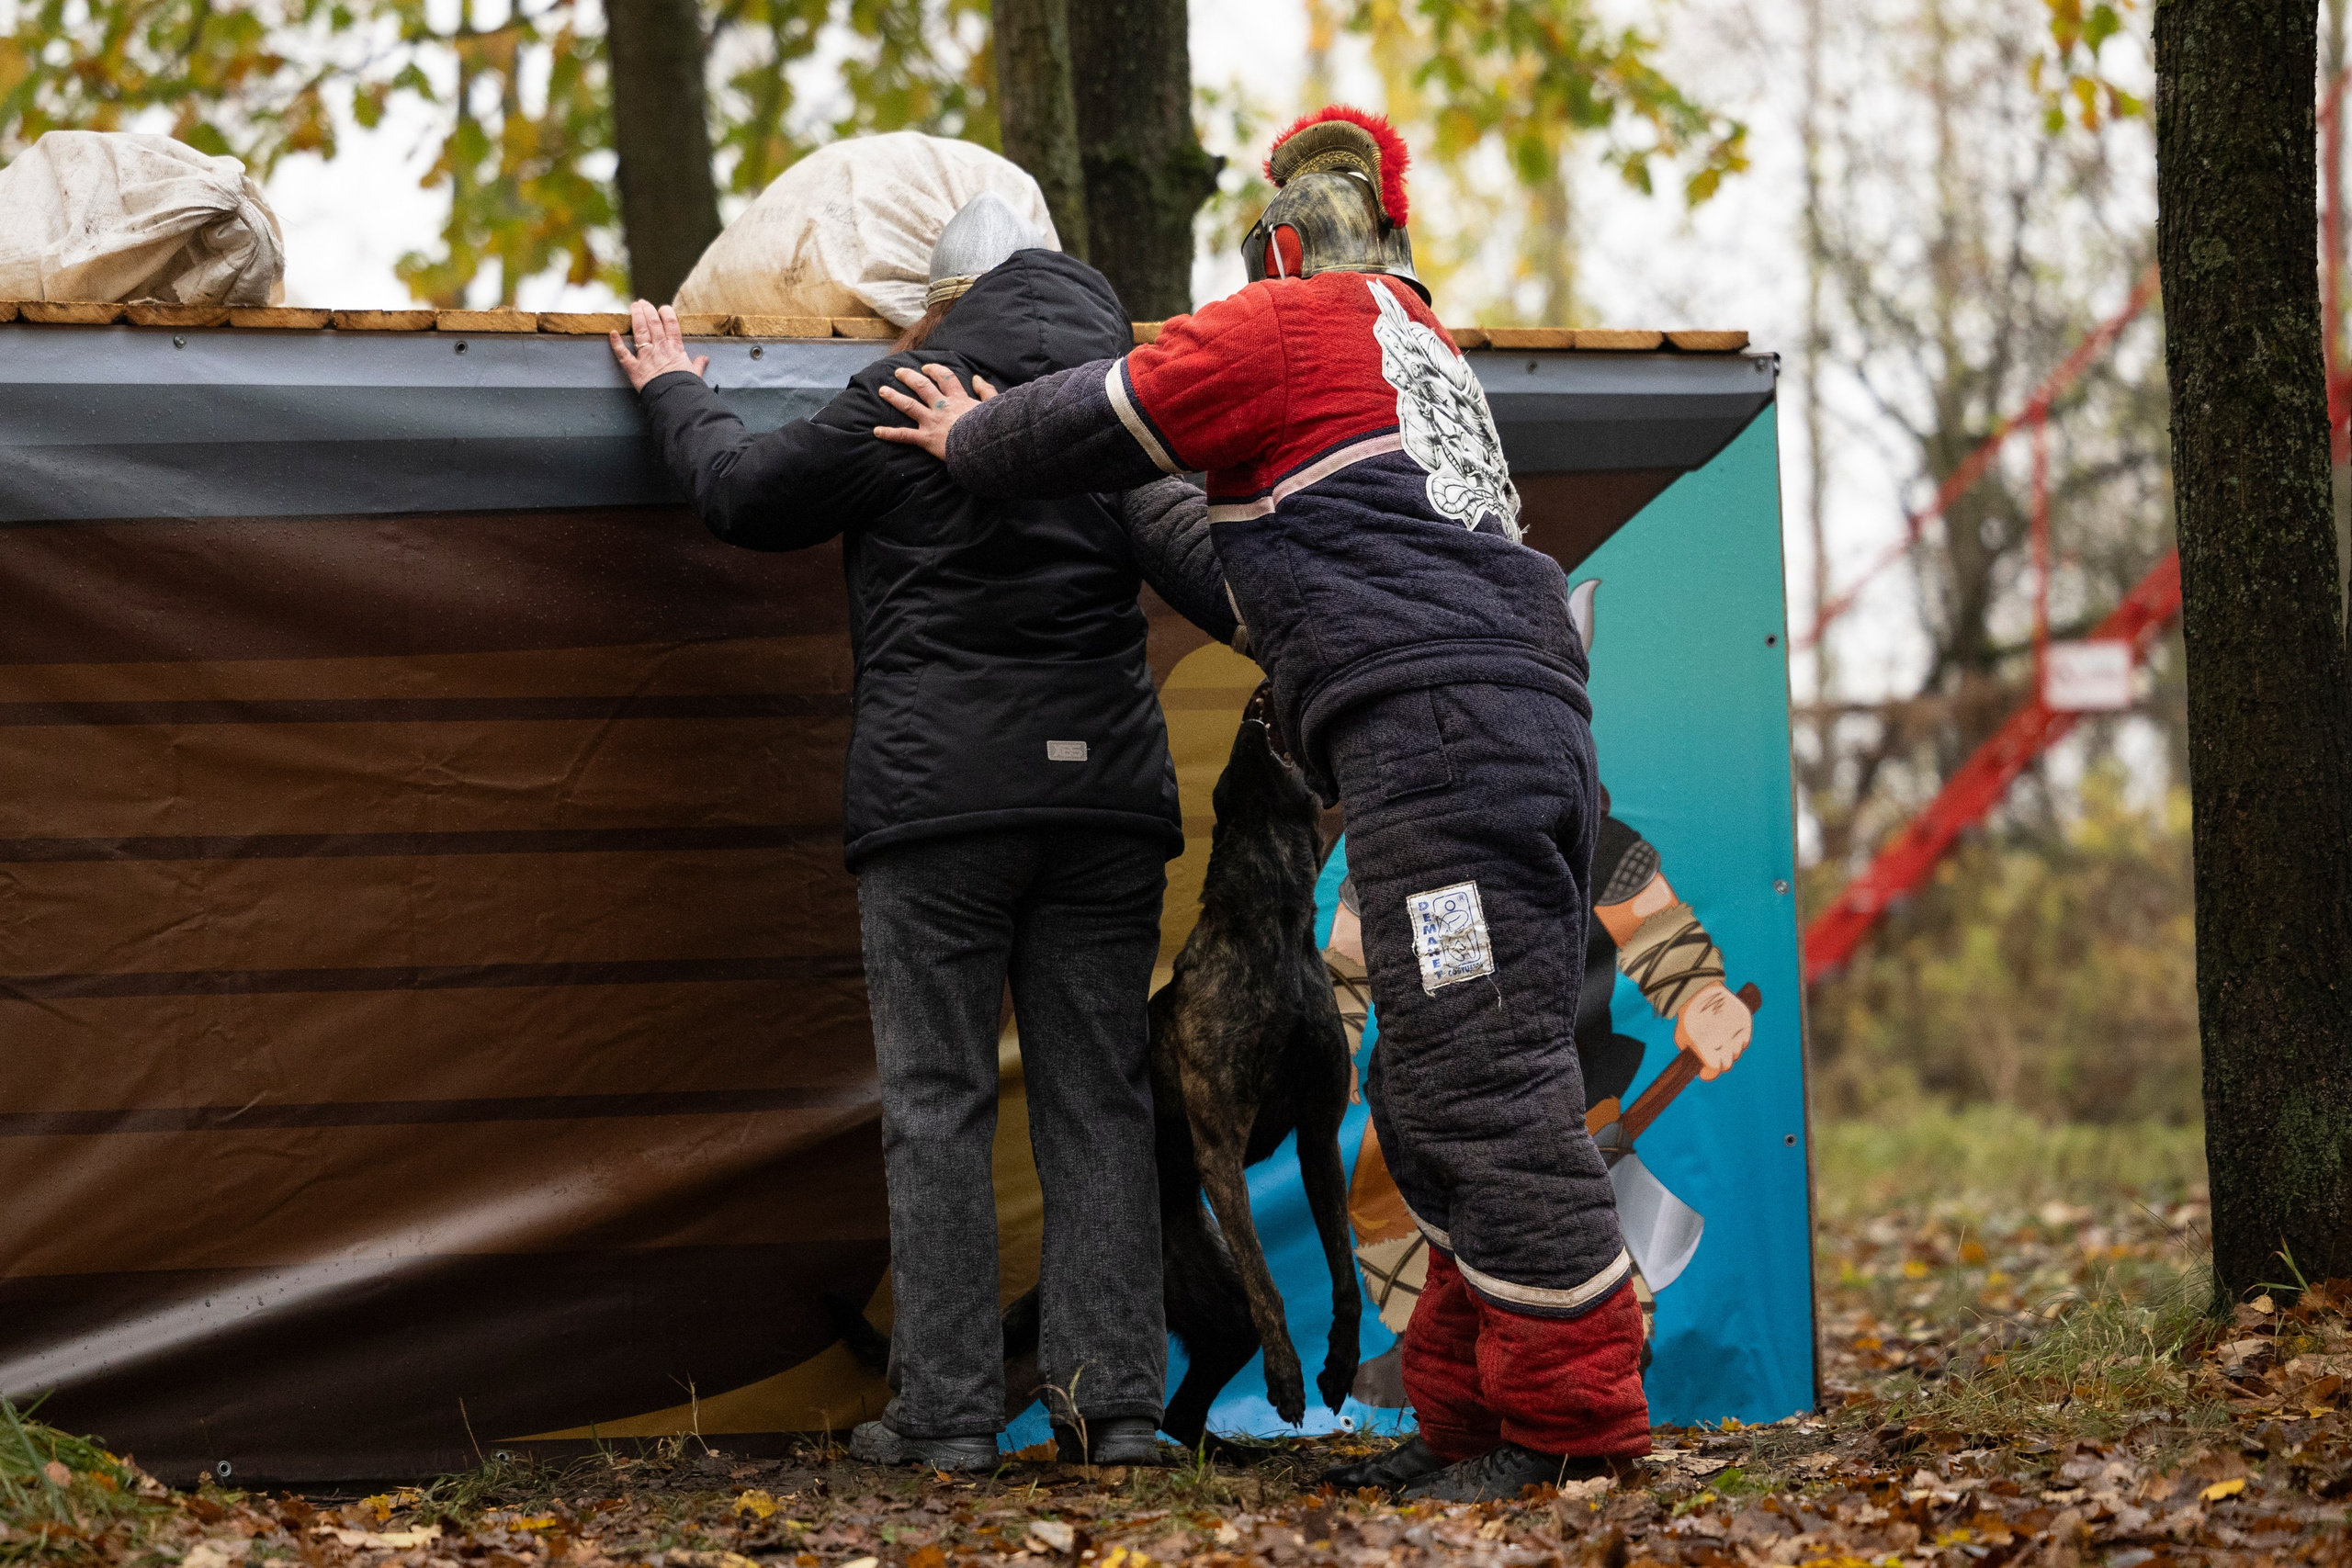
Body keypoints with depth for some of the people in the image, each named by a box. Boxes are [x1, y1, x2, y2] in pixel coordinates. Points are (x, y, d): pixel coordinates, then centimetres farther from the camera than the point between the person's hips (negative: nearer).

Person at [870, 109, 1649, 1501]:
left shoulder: (1290, 328, 3)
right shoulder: (1431, 355, 30)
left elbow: (1098, 425, 7)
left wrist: (969, 438, 27)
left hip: (1435, 730, -9)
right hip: (1534, 726, 9)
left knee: (1484, 1090, -11)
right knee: (1442, 1096, 10)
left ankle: (1575, 1418, -13)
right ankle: (1475, 1413, 9)